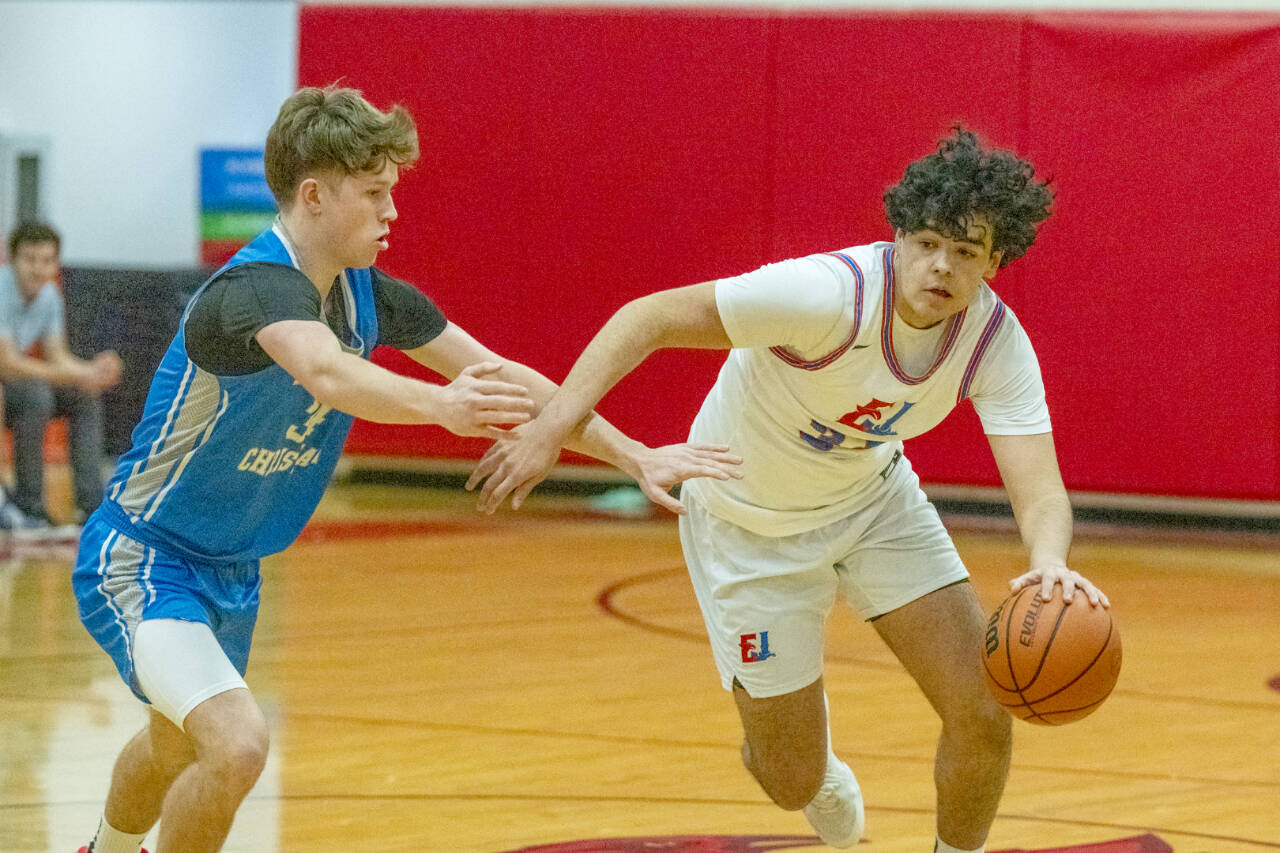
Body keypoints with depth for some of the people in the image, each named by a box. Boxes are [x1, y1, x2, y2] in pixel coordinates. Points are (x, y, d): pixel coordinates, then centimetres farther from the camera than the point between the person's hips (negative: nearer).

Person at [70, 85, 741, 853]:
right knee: (235, 742, -28)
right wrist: (437, 402, -69)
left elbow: (503, 378, 1)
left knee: (180, 744, 29)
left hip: (229, 568, 9)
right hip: (142, 559, -9)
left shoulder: (367, 295, -4)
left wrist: (634, 457, -3)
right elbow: (325, 372, -51)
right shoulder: (256, 287, -29)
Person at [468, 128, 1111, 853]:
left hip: (873, 496, 4)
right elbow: (650, 318, -30)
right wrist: (552, 428, -40)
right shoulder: (830, 295, -35)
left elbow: (1041, 491, -28)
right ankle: (789, 740, 42)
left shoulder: (997, 343, -21)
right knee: (795, 783, 3)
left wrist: (1050, 562, -52)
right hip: (752, 524, -4)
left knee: (983, 713, -8)